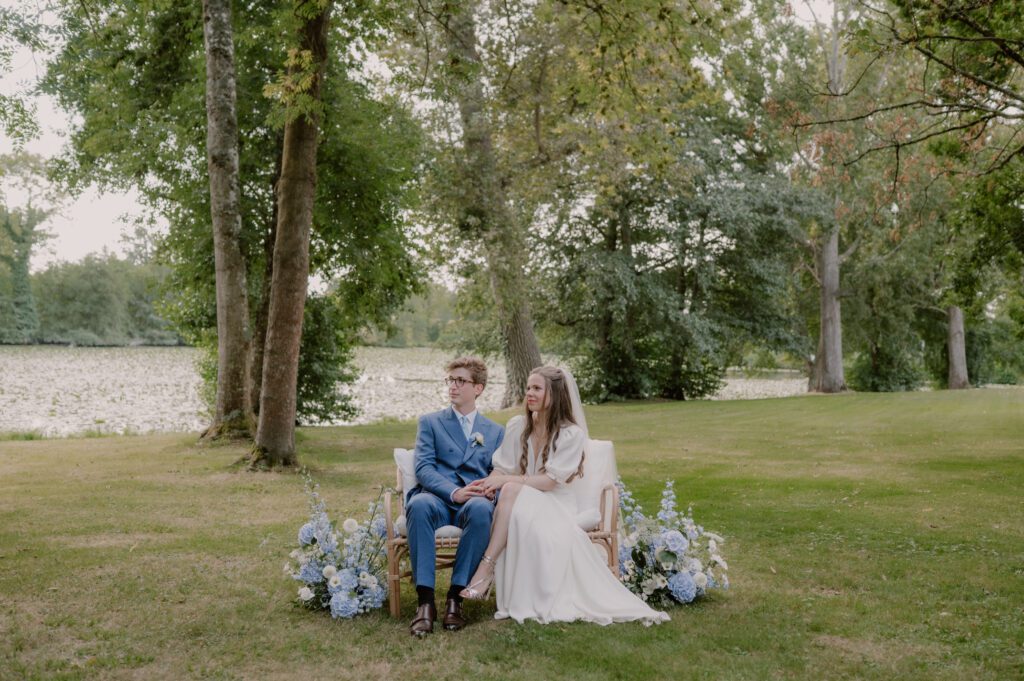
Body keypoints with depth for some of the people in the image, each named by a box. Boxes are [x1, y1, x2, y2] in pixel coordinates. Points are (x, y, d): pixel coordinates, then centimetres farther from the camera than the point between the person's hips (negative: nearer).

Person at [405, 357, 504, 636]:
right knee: (419, 505, -38)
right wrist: (455, 492, -17)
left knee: (481, 509, -37)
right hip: (437, 498, 0)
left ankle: (456, 597, -29)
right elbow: (423, 468, 3)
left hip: (475, 500, 1)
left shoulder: (495, 431, 23)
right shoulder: (430, 422, 17)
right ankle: (425, 600, -35)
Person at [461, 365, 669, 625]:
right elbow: (500, 469, 4)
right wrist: (489, 484, -19)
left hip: (553, 504, -4)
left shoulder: (572, 434, -7)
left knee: (512, 491, -34)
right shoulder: (517, 426, 7)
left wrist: (508, 481, -22)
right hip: (518, 501, 4)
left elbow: (549, 481, -14)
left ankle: (486, 568, -32)